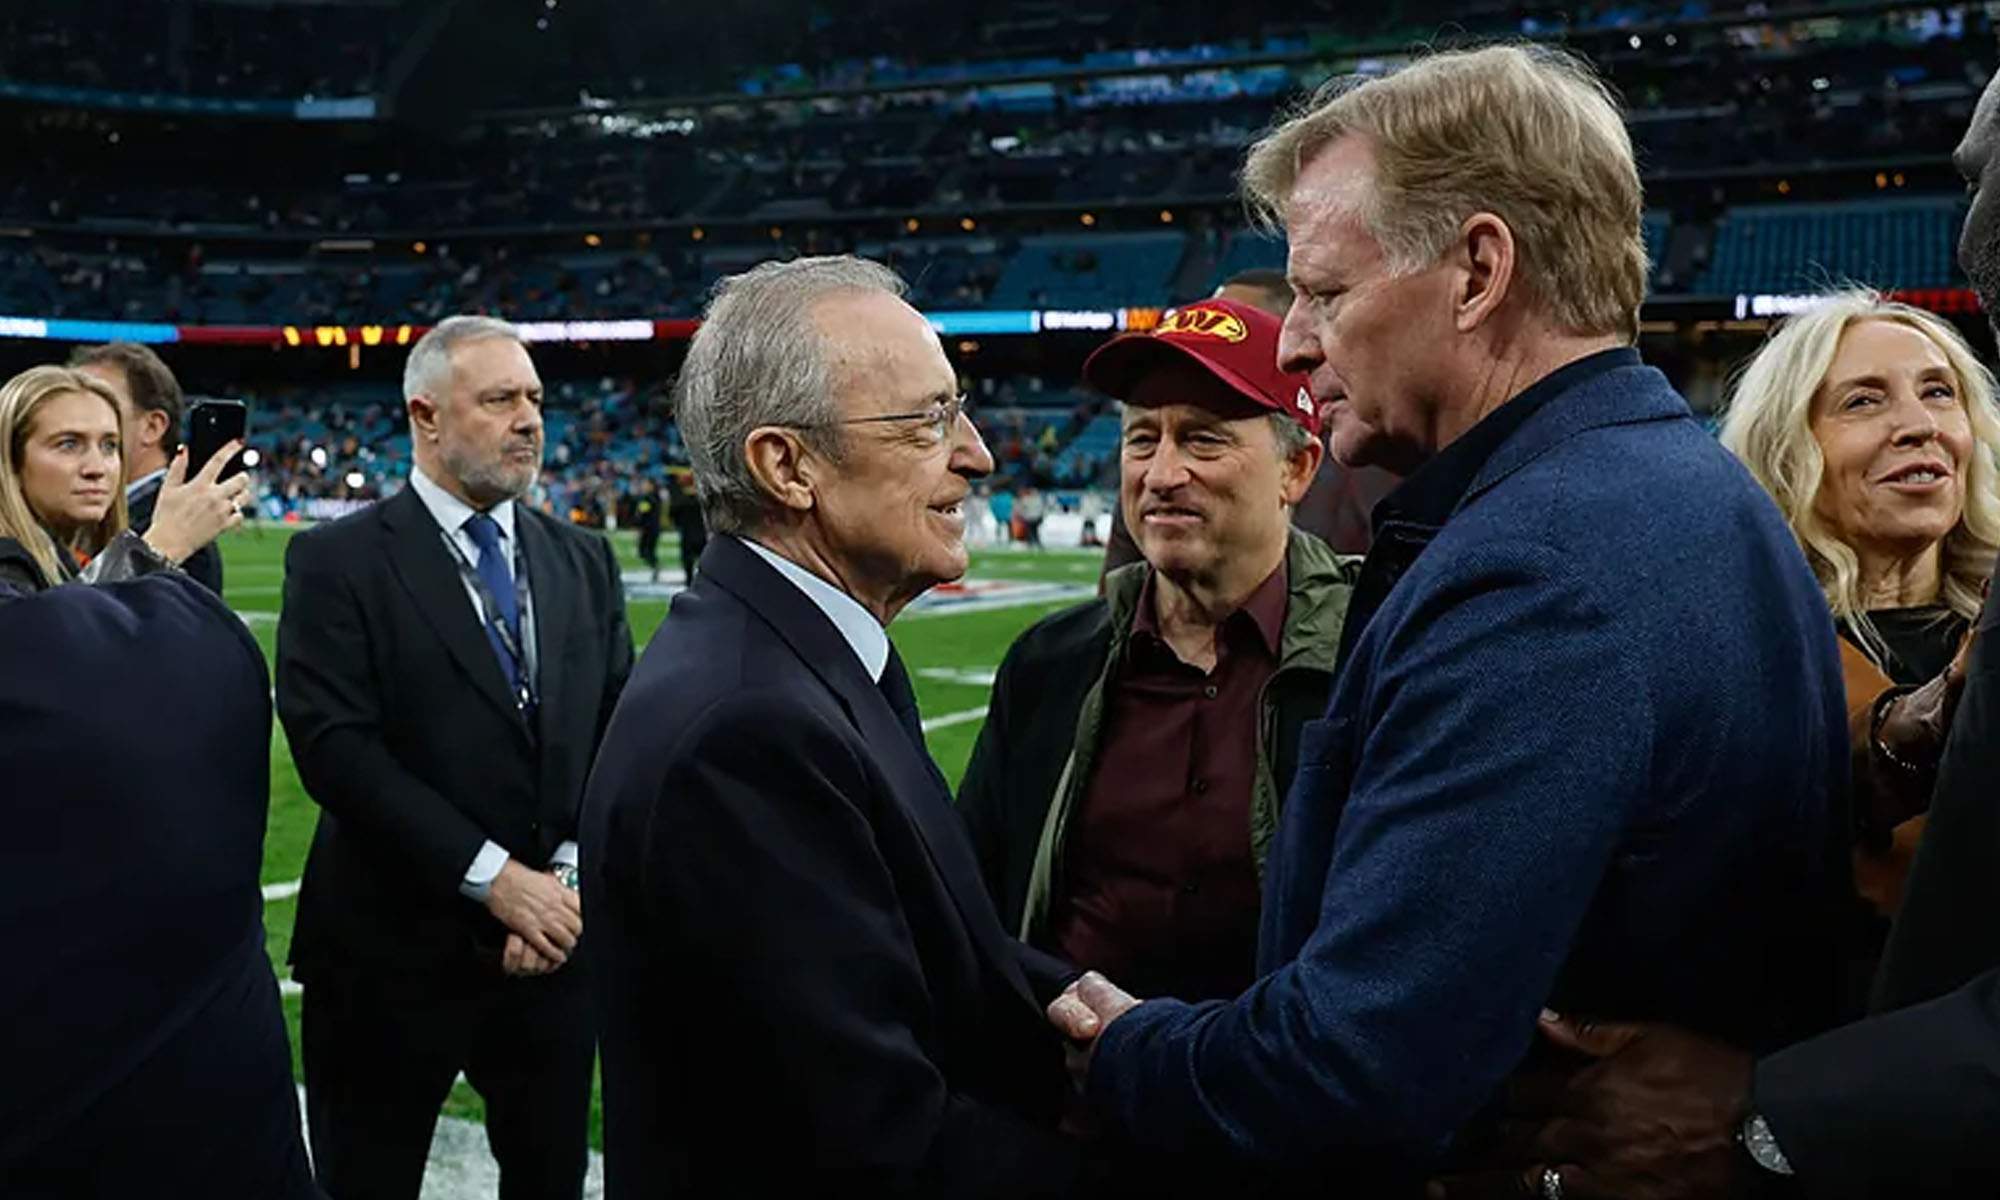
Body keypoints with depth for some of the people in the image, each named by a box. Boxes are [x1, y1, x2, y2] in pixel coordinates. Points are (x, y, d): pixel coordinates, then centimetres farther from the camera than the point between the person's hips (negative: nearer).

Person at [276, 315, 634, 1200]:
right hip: (392, 952, -4)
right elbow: (334, 747, -15)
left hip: (557, 939, 4)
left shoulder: (583, 561, 9)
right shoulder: (338, 561, -6)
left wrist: (567, 880, -9)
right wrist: (494, 877, -18)